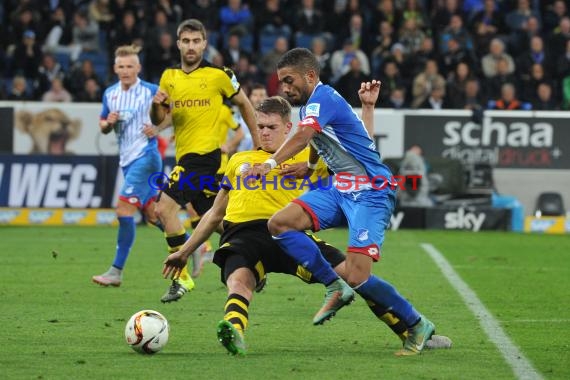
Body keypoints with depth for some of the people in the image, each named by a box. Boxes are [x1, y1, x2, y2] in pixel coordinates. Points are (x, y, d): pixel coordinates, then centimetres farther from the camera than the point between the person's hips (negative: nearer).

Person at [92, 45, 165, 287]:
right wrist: (108, 123, -4)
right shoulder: (110, 94, 9)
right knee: (152, 214, 12)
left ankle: (116, 271, -11)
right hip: (126, 158, 7)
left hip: (145, 155, -7)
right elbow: (103, 126, 19)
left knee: (124, 209, -15)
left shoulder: (151, 91, -8)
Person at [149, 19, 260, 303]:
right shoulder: (169, 77, 11)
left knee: (165, 207, -19)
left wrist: (258, 142, 9)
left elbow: (243, 103, 7)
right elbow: (158, 120, 13)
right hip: (186, 156, 7)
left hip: (205, 152, -7)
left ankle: (181, 278, -16)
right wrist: (156, 105, -10)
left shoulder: (218, 75, -5)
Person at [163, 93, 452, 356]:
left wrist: (367, 107, 15)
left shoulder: (308, 158, 23)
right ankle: (233, 331, -65)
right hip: (242, 235, 0)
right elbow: (215, 213, 34)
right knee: (238, 282, -35)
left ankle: (415, 333, 0)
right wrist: (184, 252, 33)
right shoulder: (239, 161, 28)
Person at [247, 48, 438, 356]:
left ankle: (418, 326, 3)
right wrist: (310, 167, 42)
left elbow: (304, 135, -35)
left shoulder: (323, 98, -16)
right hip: (341, 188, 9)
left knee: (357, 278, -19)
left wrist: (271, 163, -44)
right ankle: (335, 288, -1)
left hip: (371, 192, -9)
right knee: (279, 223, -11)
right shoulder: (311, 105, 14)